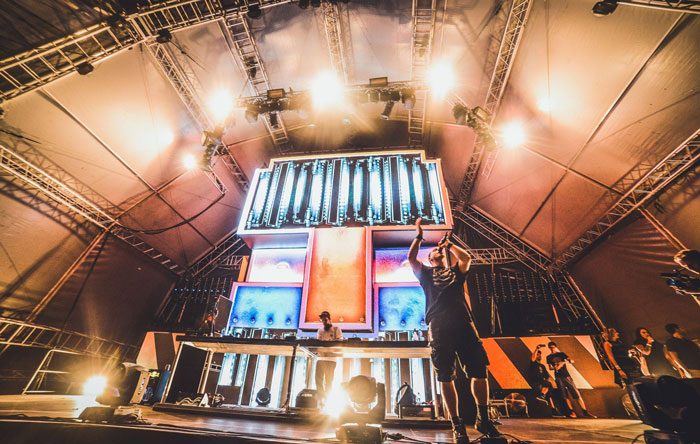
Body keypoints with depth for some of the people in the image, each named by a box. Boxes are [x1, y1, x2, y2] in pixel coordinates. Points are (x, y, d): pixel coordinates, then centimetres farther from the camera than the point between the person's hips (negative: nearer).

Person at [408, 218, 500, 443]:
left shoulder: (455, 271, 27)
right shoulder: (426, 273, 22)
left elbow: (466, 258, 10)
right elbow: (411, 258, 9)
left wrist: (448, 244, 22)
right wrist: (419, 236, 16)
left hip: (463, 323, 2)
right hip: (439, 326, -1)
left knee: (479, 371, 0)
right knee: (445, 378, 0)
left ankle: (483, 419, 20)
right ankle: (457, 425, 13)